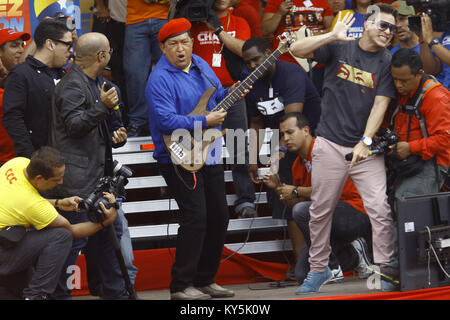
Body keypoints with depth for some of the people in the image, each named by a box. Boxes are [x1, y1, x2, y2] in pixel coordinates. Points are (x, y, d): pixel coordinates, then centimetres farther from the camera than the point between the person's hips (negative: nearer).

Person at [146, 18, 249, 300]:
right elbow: (165, 120, -26)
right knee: (196, 217, -17)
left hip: (210, 156, 9)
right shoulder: (161, 79, -16)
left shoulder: (201, 66, 9)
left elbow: (216, 97, 22)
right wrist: (204, 122, -25)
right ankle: (181, 286, -10)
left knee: (219, 217, 11)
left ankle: (205, 280, 22)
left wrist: (230, 95, 0)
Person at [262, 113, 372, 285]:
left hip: (356, 214, -9)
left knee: (303, 211, -32)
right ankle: (355, 256, 14)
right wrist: (278, 187, 0)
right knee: (302, 275, -1)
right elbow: (294, 203, 16)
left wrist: (295, 191, -14)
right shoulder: (298, 164, 14)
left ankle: (332, 269, -20)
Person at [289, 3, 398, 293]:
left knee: (380, 209, -12)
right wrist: (332, 37, -21)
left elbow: (380, 103, -6)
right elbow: (297, 50, -7)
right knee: (321, 211, 7)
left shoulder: (387, 62, 2)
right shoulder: (339, 48, 2)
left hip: (366, 148, 0)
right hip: (330, 144, 0)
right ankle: (319, 268, 22)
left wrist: (366, 141, -17)